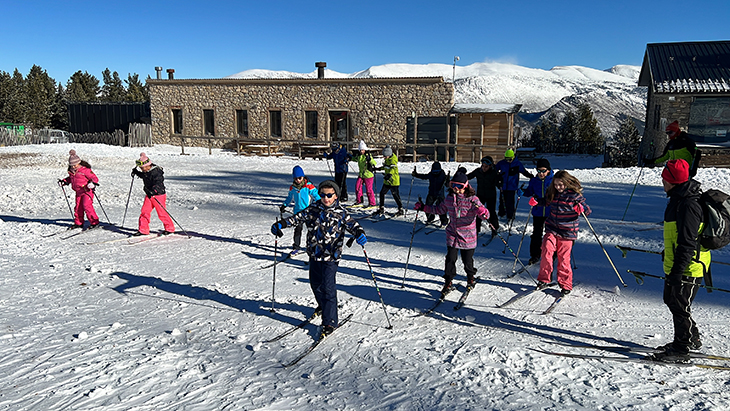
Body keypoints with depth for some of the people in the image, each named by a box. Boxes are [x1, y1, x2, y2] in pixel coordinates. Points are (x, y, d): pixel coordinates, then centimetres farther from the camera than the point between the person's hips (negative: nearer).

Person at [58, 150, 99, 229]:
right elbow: (70, 178, 28)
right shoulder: (71, 171, 7)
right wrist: (63, 181, 14)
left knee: (87, 205, -16)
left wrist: (92, 183, -34)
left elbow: (95, 178, -14)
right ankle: (78, 223, 21)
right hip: (78, 192, 8)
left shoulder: (85, 169, -15)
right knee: (78, 207, 9)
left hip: (87, 191, -7)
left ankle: (94, 222, -9)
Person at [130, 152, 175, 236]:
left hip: (158, 195, -8)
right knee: (144, 212, 3)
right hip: (149, 195, 8)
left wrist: (152, 191, -46)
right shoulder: (146, 172, 6)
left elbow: (158, 184, -31)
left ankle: (170, 228, 16)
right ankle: (143, 230, 11)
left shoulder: (156, 172, -21)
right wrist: (136, 172, 21)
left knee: (162, 213, 0)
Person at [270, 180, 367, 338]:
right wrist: (281, 224, -10)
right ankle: (322, 305, 48)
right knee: (315, 283, 19)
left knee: (328, 287, -9)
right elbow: (298, 217, 3)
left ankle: (330, 322, -1)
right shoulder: (313, 209, 3)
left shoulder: (341, 213, -6)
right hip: (314, 255, 5)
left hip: (331, 256, -5)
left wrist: (360, 233, -33)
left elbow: (352, 225, -11)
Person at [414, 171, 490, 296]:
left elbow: (485, 214, -19)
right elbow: (440, 209, 19)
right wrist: (423, 207, 13)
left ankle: (470, 278, 38)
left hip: (468, 236, -3)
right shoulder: (449, 198, 3)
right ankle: (448, 282, 12)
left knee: (467, 260, 9)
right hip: (452, 234, 3)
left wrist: (483, 212, -44)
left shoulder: (472, 199, -12)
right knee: (450, 259, -4)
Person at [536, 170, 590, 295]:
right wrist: (536, 201, 6)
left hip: (566, 232, -4)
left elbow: (588, 210, -7)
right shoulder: (553, 193, 5)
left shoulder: (575, 195, -9)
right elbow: (546, 201, 26)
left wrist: (581, 208, -30)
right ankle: (544, 279, 3)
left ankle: (566, 285, 17)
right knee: (546, 252, -11)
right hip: (551, 229, 4)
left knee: (563, 259, 1)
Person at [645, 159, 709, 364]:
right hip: (675, 264, 10)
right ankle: (691, 339, 35)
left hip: (688, 268, -10)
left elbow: (687, 243, -26)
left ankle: (681, 349, 11)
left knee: (679, 306, -1)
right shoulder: (679, 198, 9)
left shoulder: (688, 205, -24)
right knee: (671, 300, 19)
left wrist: (677, 271, -25)